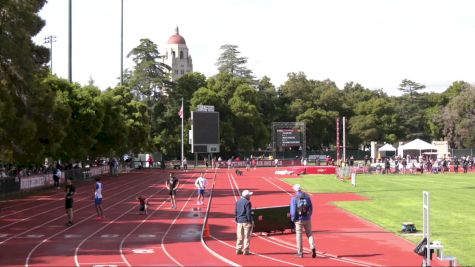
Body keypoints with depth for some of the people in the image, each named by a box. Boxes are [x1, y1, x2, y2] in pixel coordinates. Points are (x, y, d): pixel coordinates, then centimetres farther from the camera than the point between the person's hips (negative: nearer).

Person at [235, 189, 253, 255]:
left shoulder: (238, 202, 10)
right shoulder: (247, 202, -12)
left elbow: (236, 212, 13)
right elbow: (249, 213, -15)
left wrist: (237, 220, 19)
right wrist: (251, 222, -11)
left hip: (239, 221, 7)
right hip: (246, 221, -7)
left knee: (239, 236, 12)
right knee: (247, 236, -1)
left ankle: (238, 250, 14)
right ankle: (246, 250, -2)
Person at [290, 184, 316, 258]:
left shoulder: (294, 198, -9)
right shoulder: (307, 196, 1)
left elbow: (293, 210, -11)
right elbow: (311, 208, 6)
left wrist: (293, 219, 3)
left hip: (299, 220, -3)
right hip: (307, 219, 3)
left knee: (299, 235, 7)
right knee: (309, 234, 12)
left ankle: (300, 253, 12)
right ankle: (313, 248, -9)